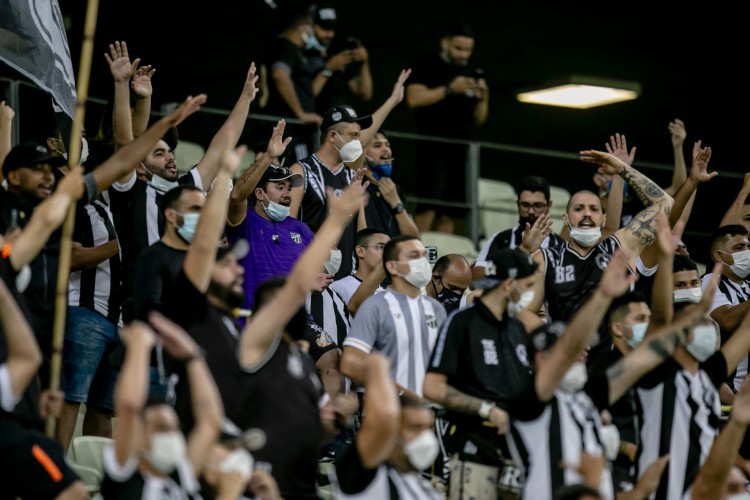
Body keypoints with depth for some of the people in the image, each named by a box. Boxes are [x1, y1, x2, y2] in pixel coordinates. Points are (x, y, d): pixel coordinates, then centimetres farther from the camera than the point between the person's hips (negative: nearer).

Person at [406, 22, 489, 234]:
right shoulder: (428, 65, 4)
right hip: (434, 145, -6)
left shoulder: (473, 74, 20)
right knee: (428, 207, -15)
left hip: (462, 149, 6)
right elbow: (414, 99, -10)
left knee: (450, 212, 3)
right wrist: (450, 89, -14)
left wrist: (483, 97, 2)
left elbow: (479, 119, 21)